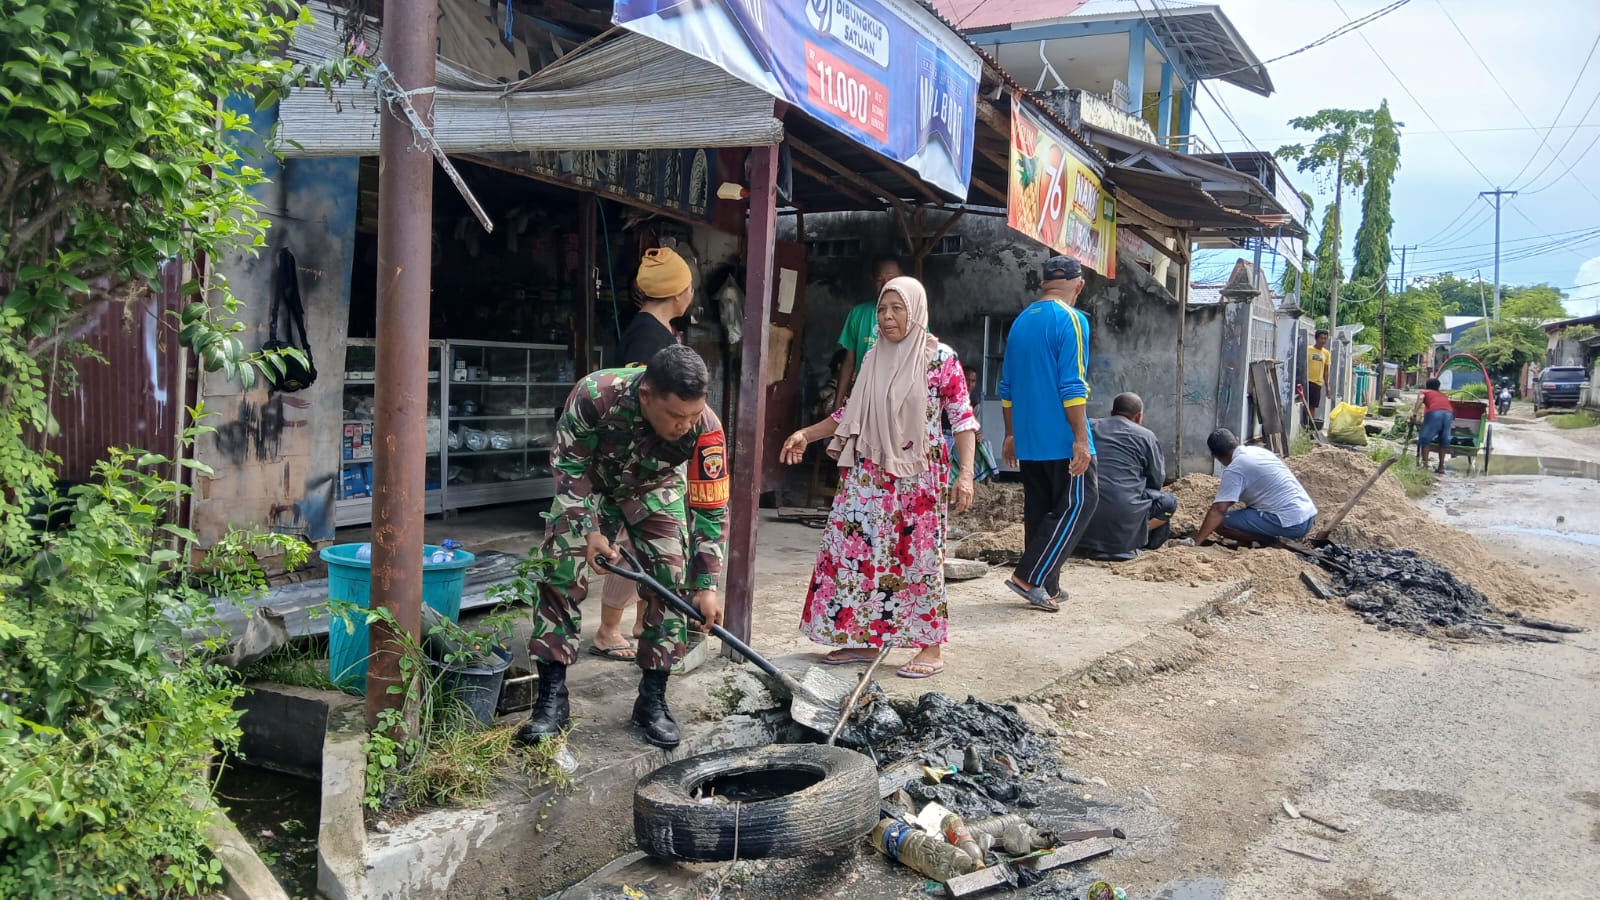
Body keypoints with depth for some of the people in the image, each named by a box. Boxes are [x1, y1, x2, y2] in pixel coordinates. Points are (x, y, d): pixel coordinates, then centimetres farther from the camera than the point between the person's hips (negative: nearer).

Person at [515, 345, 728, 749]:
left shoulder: (705, 428, -34)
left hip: (654, 486, 1)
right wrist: (588, 530, -25)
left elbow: (711, 508, -23)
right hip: (591, 480, -1)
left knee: (674, 578, -11)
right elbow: (569, 465, -21)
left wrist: (706, 586, -23)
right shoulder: (595, 395, -39)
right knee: (560, 573, -11)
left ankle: (653, 700, 1)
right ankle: (552, 700, -2)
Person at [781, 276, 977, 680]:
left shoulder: (941, 359, -6)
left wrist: (966, 472, -17)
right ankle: (863, 639, 19)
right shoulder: (874, 358, 9)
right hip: (870, 474, 6)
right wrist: (806, 434, 8)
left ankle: (931, 647, 11)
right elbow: (851, 413, 16)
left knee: (918, 554, -1)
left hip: (918, 475, -6)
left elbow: (963, 418, -7)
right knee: (857, 550, 6)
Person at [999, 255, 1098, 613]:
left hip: (1027, 439, 8)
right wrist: (1082, 439, -16)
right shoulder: (1071, 320, -10)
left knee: (1038, 509, 11)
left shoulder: (1021, 322, 13)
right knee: (1078, 503, 0)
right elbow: (1072, 387, -17)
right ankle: (1030, 577, -5)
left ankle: (1046, 589, 14)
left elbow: (1007, 386, 16)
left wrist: (1011, 434, 22)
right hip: (1061, 438, -8)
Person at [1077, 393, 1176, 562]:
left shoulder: (1089, 427, 14)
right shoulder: (1145, 436, 4)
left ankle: (1095, 544, 13)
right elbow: (1157, 480, 9)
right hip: (1122, 514, -4)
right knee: (1169, 502, 18)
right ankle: (1126, 544, 0)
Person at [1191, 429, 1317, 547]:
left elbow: (1218, 510, -17)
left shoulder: (1234, 469, -11)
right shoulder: (1259, 450, 14)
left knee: (1220, 522, -6)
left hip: (1291, 523, -9)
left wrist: (1196, 540, -14)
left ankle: (1271, 542, -5)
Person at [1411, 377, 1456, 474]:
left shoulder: (1425, 392, 25)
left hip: (1434, 412, -4)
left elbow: (1420, 398, 3)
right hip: (1449, 413, 4)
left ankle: (1425, 465, -8)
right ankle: (1441, 467, 14)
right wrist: (1453, 420, 43)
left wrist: (1414, 414, -6)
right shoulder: (1443, 395, 38)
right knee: (1444, 441, 15)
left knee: (1424, 439, 2)